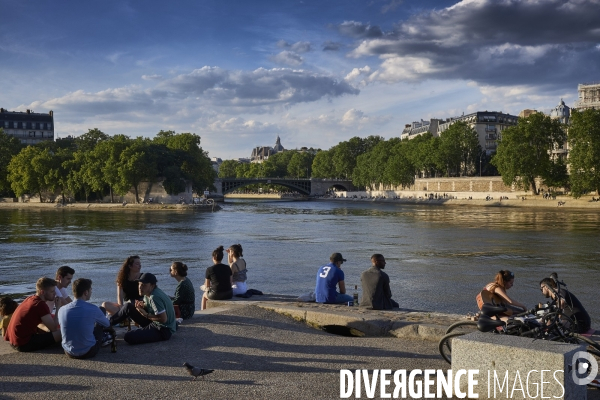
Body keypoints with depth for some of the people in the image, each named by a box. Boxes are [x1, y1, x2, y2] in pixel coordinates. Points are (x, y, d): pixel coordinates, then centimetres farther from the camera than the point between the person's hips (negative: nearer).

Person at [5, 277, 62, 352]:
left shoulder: (30, 298, 10)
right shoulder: (41, 305, -17)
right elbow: (54, 328, -13)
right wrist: (58, 308, -3)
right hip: (23, 344, -10)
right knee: (61, 334, -15)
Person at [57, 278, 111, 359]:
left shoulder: (62, 310, -7)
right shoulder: (93, 309, -16)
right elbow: (107, 324, 5)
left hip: (69, 353, 4)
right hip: (87, 353, -4)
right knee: (100, 325, 19)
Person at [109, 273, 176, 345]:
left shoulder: (154, 297, -27)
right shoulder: (148, 293, 1)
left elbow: (163, 319, -29)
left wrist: (146, 315, -19)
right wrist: (142, 305, -6)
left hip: (164, 331, -10)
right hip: (154, 323, 10)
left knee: (129, 337, -23)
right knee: (128, 307, 7)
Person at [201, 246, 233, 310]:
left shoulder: (209, 269, -6)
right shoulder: (228, 268, 4)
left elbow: (207, 286, 3)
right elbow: (230, 283, 12)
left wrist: (206, 289, 26)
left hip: (216, 295, -3)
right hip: (228, 295, 3)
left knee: (204, 295, 31)